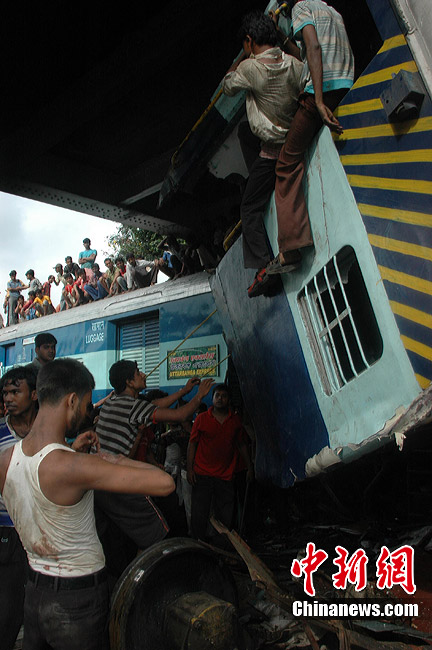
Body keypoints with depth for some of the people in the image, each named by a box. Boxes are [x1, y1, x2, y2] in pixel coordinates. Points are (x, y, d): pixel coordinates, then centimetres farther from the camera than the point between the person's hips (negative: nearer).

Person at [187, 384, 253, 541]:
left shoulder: (235, 420, 7)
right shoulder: (201, 419, 1)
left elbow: (242, 444, 16)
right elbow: (192, 444, 2)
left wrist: (249, 467, 13)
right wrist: (189, 469, -4)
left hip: (226, 477, 2)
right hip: (202, 475, -2)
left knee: (226, 519, 7)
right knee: (199, 517, 1)